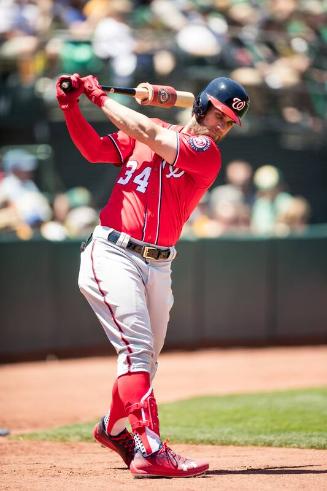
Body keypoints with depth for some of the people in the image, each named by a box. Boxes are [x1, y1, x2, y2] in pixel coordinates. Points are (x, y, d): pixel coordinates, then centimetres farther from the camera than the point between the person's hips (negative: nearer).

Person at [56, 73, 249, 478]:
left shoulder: (207, 155, -1)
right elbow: (94, 150, 4)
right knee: (137, 347, -17)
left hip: (157, 266, 3)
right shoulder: (143, 134, 7)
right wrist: (71, 108, -10)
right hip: (112, 254, -3)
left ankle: (113, 428, 40)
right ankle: (148, 449, -26)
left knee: (146, 359, 13)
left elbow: (150, 134, -13)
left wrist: (101, 97, -8)